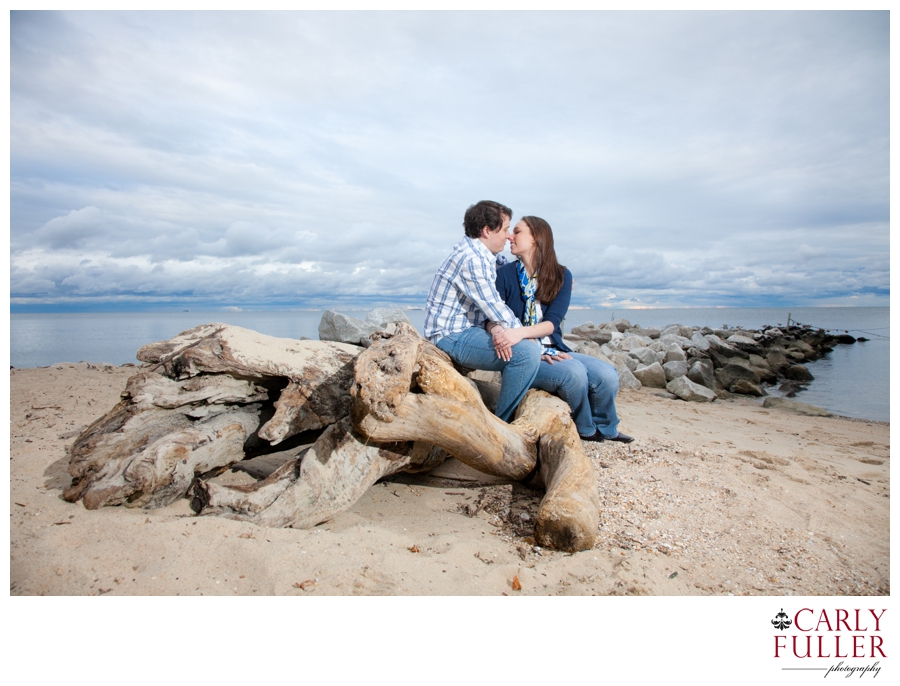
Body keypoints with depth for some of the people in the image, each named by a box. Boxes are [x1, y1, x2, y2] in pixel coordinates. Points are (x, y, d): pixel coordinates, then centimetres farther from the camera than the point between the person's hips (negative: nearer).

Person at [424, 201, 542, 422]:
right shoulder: (471, 259, -19)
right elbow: (494, 306, -18)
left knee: (526, 345, 19)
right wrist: (527, 336, -7)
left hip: (467, 331, 11)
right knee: (527, 352, -23)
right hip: (451, 336, -11)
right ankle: (502, 423, -9)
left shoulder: (482, 256, 12)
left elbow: (491, 305, 10)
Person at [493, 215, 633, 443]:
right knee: (574, 372, -29)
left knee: (607, 374, -18)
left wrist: (520, 332, -29)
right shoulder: (505, 275, 0)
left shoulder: (561, 276, 4)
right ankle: (586, 430, 1)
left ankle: (604, 429, 12)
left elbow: (552, 323, -9)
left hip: (553, 350, 3)